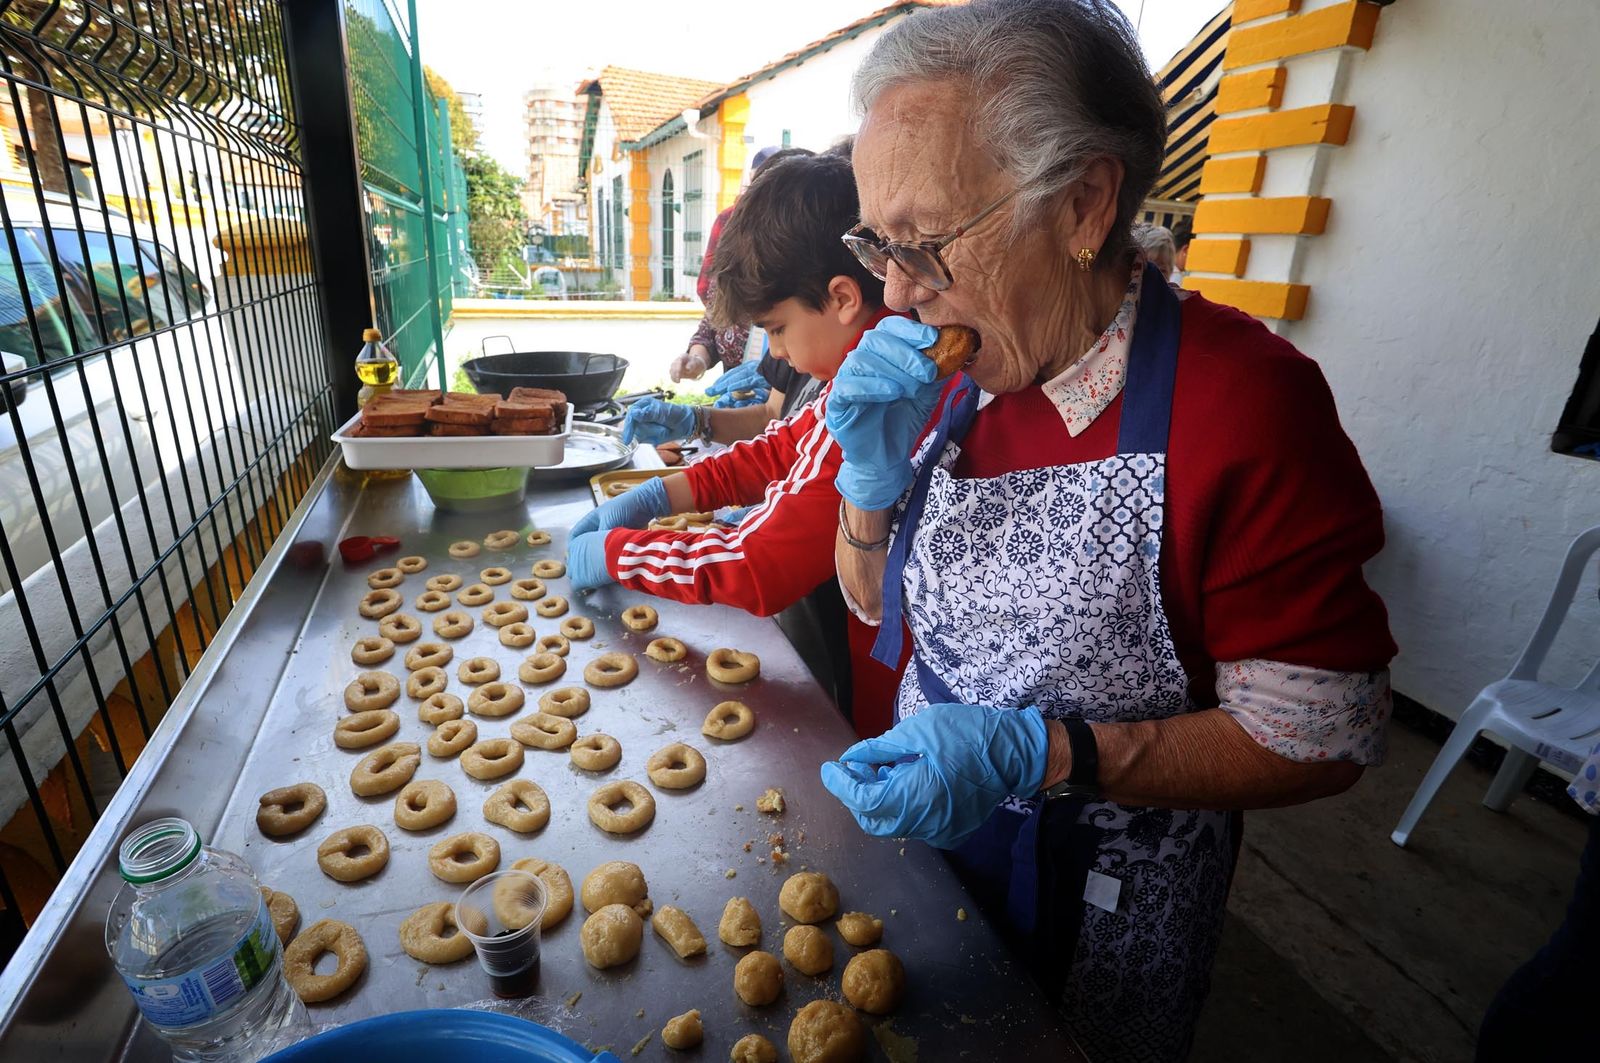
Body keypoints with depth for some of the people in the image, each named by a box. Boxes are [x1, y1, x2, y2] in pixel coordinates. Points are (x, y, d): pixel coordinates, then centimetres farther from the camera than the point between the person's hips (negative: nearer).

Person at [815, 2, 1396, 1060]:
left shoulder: (1243, 399, -25)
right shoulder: (947, 372, -8)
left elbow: (1319, 736, -20)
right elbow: (876, 602, 0)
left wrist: (1039, 755, -32)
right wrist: (874, 475, -20)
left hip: (1104, 896, -4)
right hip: (925, 826, 5)